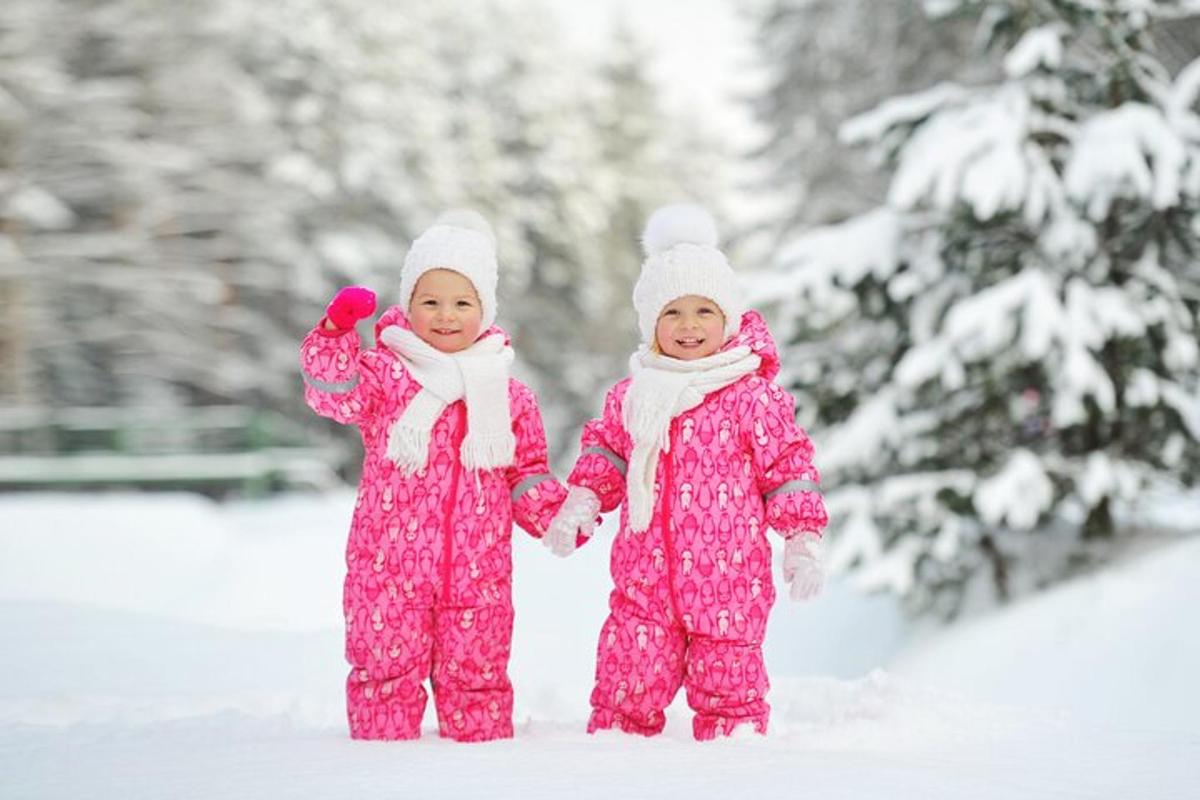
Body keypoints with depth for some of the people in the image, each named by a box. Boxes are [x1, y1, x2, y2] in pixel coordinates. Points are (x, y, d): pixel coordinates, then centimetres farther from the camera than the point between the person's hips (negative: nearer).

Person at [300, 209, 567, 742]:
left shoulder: (509, 396, 8)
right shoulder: (384, 372, 0)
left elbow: (526, 476, 14)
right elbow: (335, 396, -19)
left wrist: (558, 513, -3)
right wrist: (337, 332, -32)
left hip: (479, 575, 2)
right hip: (389, 568, -2)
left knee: (478, 679, 11)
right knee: (386, 673, 3)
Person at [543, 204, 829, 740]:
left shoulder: (752, 397, -6)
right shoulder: (632, 396, 5)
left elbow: (787, 468, -2)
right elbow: (606, 454, 19)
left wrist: (803, 541, -4)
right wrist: (581, 503, 4)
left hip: (728, 580, -3)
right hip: (644, 577, 3)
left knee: (726, 685, 8)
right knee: (625, 686, 5)